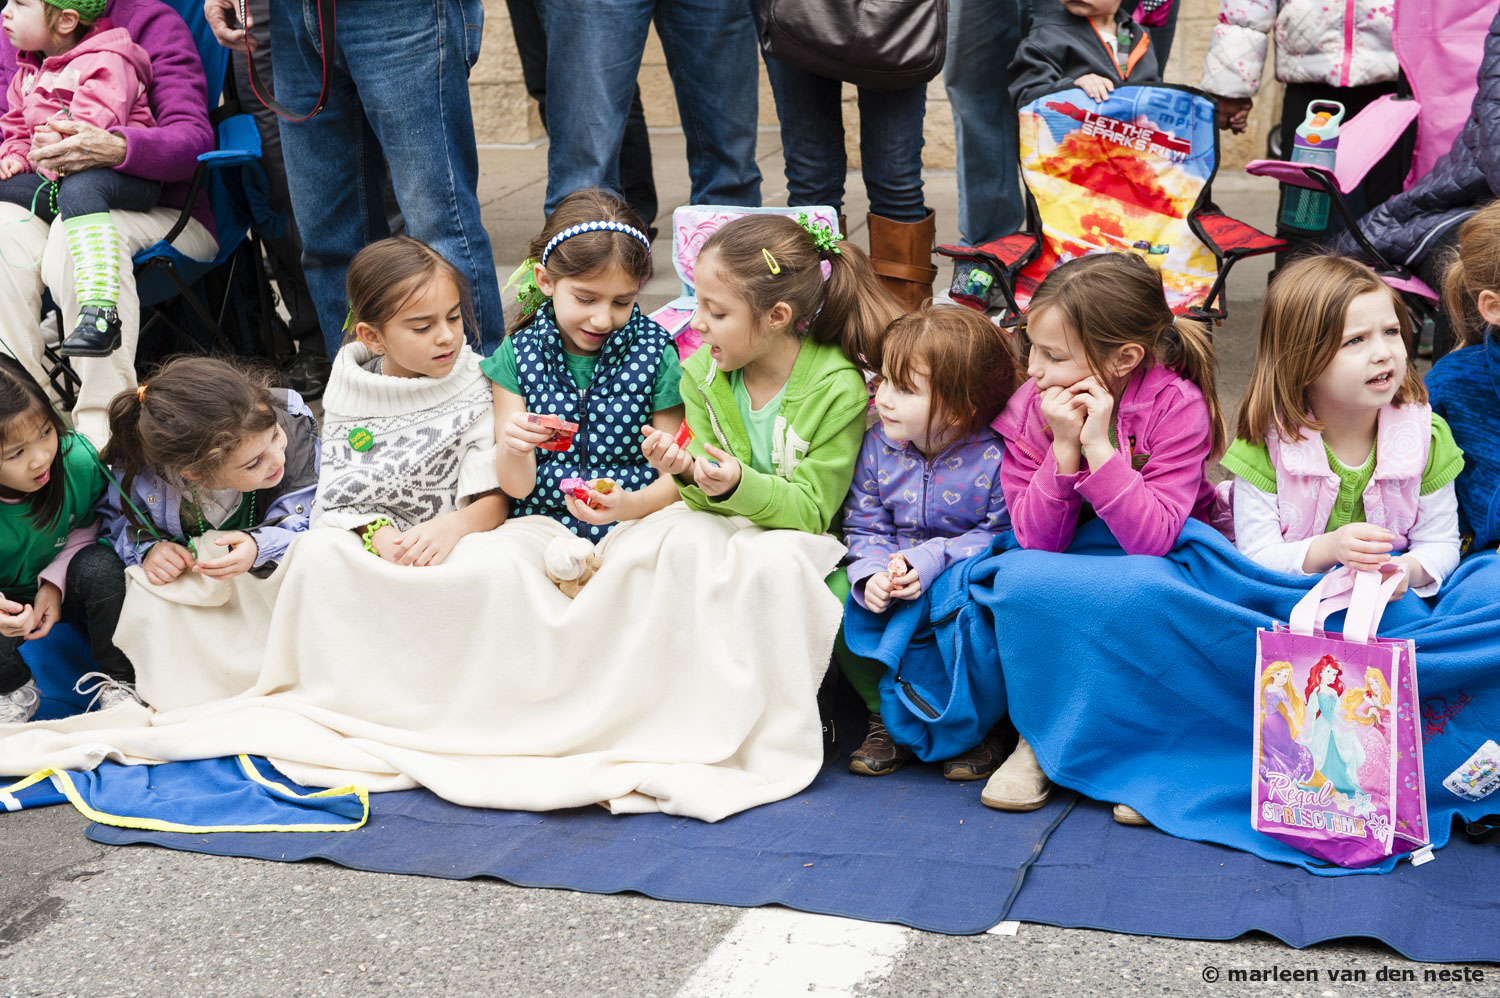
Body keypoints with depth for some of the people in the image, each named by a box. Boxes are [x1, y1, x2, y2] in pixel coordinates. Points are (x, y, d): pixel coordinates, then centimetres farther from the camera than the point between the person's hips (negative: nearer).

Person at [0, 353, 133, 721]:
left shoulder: (78, 459, -28)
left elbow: (92, 525, -7)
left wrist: (55, 581, -21)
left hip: (62, 585, 2)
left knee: (102, 566, -32)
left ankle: (117, 679, -7)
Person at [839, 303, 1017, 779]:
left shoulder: (995, 457, -18)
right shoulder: (879, 444, -3)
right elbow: (864, 526, 0)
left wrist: (933, 560, -28)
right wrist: (872, 574, -22)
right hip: (892, 585, 4)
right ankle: (889, 719, 2)